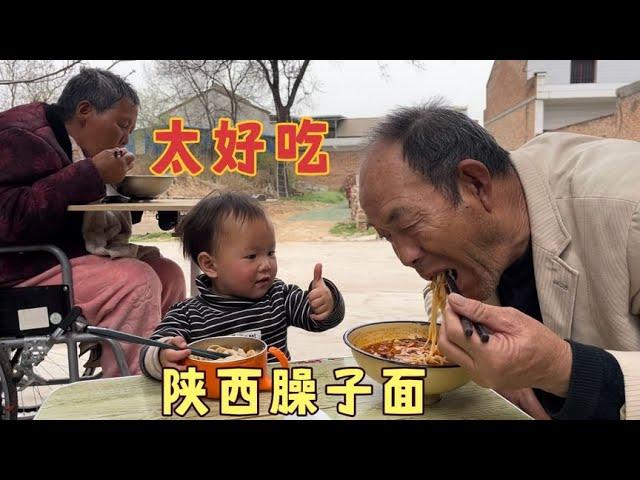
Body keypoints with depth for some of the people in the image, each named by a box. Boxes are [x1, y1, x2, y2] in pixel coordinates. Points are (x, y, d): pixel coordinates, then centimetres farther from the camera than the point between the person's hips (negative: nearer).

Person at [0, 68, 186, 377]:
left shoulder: (77, 147, 14)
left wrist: (114, 181, 3)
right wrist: (93, 175, -23)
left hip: (63, 258, 9)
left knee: (166, 273, -4)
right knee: (135, 280, -27)